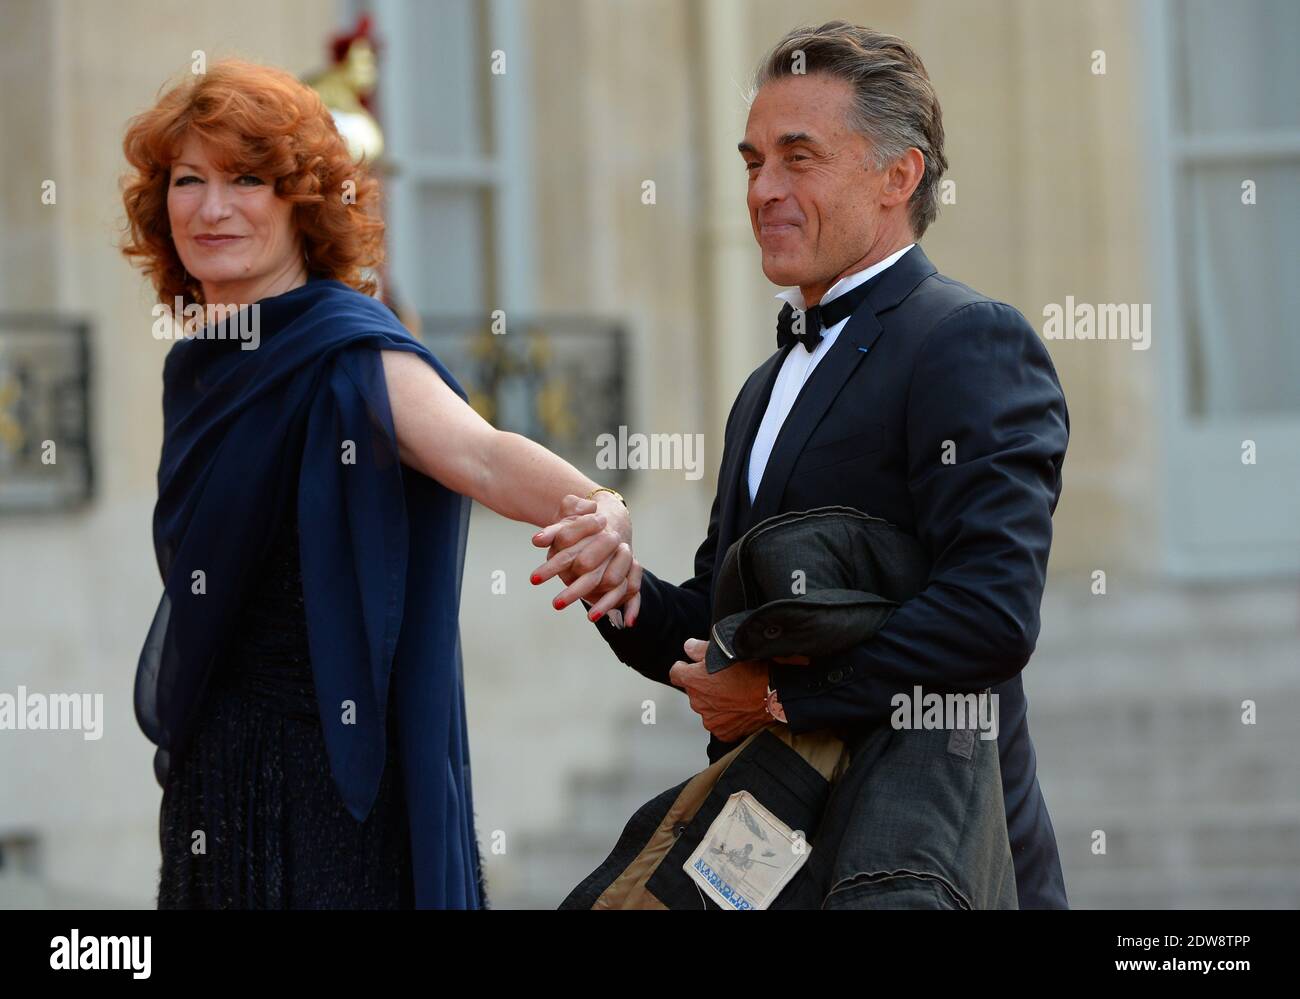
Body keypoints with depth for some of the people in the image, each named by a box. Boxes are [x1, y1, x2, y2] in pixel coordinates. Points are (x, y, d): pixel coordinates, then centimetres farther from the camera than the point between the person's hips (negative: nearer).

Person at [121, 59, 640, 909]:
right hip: (211, 769, 7)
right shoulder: (199, 365, 9)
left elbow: (478, 453, -33)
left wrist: (598, 509, -53)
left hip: (336, 777, -7)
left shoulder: (350, 352, -14)